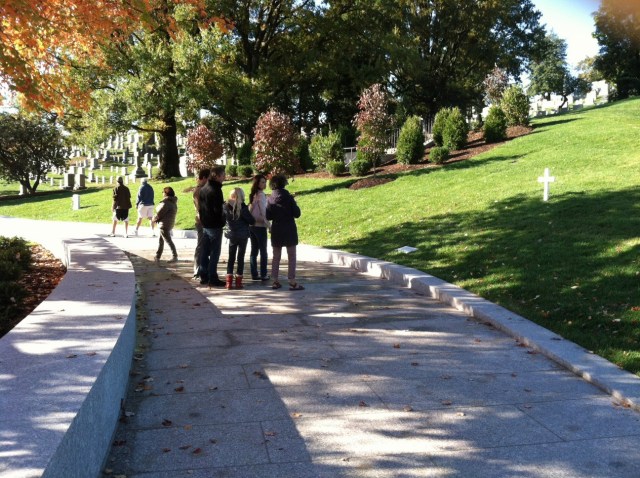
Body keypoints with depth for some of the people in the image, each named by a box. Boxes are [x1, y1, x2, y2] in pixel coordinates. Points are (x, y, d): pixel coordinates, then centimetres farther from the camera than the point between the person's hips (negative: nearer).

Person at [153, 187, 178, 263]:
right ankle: (157, 256, 25)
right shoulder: (173, 202, 10)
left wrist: (154, 219, 3)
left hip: (164, 224, -10)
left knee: (168, 241, -6)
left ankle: (175, 256, -7)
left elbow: (159, 213, -17)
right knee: (160, 240, 17)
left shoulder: (166, 203, -19)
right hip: (170, 223, 10)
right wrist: (156, 219, 8)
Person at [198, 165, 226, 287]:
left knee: (205, 251, 13)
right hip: (215, 225, -8)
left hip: (205, 225, 9)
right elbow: (218, 210, -20)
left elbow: (200, 206, 15)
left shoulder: (203, 189, 10)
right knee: (215, 252, -3)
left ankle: (203, 276, 19)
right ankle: (212, 279, -1)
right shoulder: (216, 190, -17)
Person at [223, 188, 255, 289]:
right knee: (240, 258, 4)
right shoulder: (242, 207, -13)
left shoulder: (225, 206, -2)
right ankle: (238, 282, 4)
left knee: (231, 258, 10)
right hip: (243, 235, -3)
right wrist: (253, 220, 7)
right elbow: (251, 220, -12)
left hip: (232, 235, 3)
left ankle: (229, 282, 5)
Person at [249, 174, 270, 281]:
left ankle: (254, 274, 12)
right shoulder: (261, 195, -13)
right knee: (263, 251, 1)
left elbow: (250, 210, 10)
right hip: (260, 226, -7)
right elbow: (264, 212, -15)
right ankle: (263, 275, 2)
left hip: (251, 226, 7)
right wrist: (269, 226, -11)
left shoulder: (253, 195, 9)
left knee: (254, 250, 9)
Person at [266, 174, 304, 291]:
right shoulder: (288, 197, -11)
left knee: (276, 256, 12)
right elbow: (297, 214, -9)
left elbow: (268, 216, 3)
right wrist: (294, 205, 8)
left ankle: (275, 281, 13)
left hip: (276, 230, 4)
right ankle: (292, 282, -2)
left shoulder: (270, 199, -2)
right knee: (291, 257, 1)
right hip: (289, 230, -4)